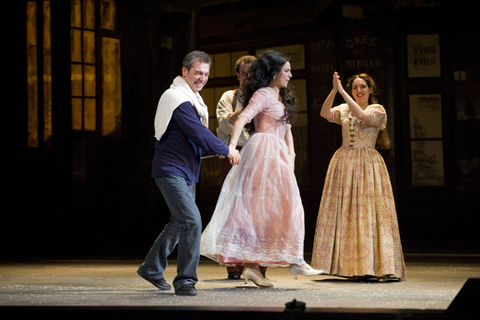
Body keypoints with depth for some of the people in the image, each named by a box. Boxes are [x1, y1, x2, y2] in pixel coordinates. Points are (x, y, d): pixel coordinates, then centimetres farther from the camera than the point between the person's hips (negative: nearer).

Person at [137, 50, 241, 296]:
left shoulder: (192, 99, 17)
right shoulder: (178, 98, -15)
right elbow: (198, 133, -21)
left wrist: (216, 151, 4)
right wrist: (226, 150, -11)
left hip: (186, 172, 11)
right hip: (171, 170, -11)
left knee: (179, 223, 17)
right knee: (191, 221, -19)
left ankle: (151, 268, 32)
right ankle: (185, 280, -14)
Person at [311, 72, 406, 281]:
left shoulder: (377, 110, 3)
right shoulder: (344, 110, 13)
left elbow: (361, 115, -18)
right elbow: (325, 113, -4)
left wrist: (342, 91, -17)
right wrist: (334, 90, -15)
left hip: (367, 165, -4)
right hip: (344, 162, 4)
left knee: (370, 211, -10)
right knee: (345, 211, -1)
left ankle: (379, 266, -9)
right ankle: (351, 267, 1)